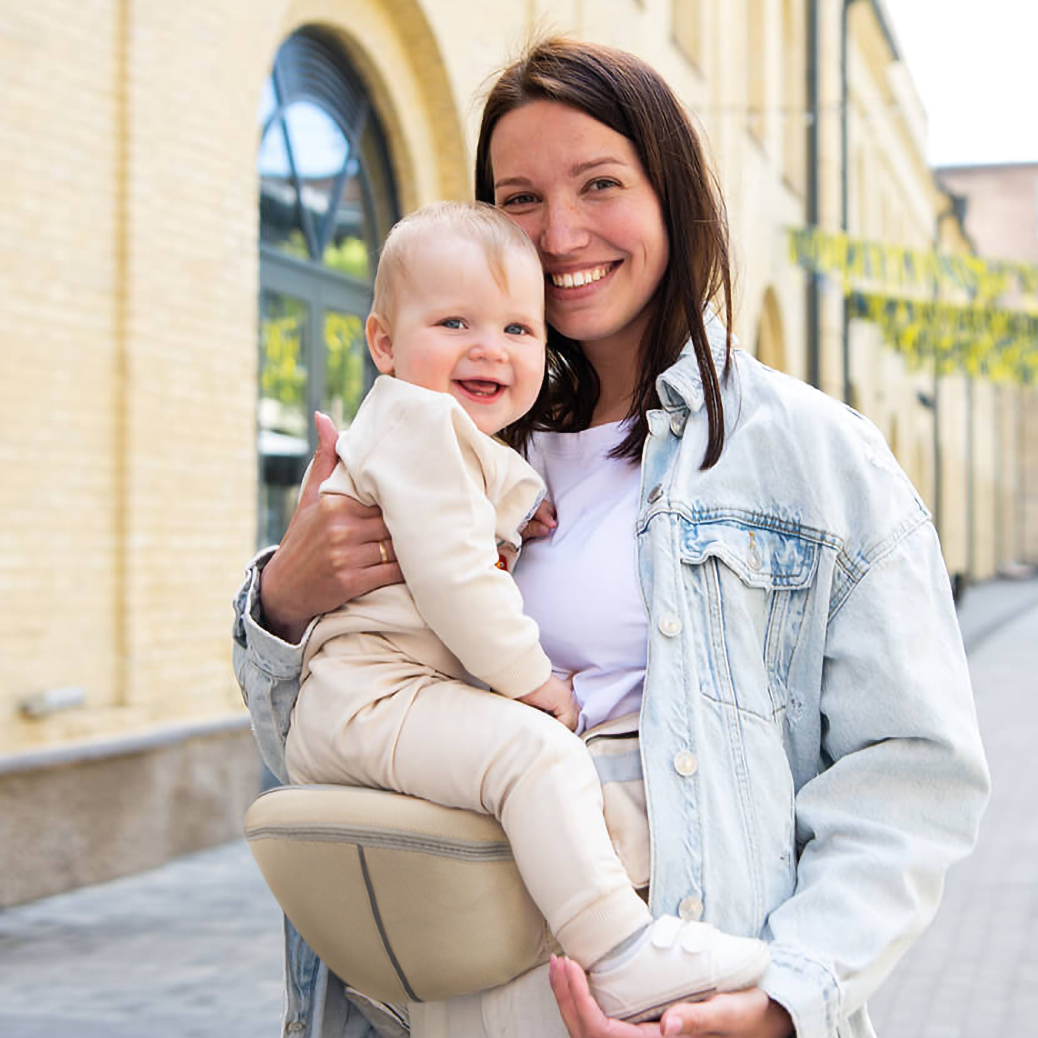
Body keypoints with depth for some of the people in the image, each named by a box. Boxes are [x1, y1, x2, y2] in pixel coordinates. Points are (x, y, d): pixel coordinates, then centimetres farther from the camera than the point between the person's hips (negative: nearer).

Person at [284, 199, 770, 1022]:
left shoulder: (485, 455, 23)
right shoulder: (416, 421, -13)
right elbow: (450, 576, -22)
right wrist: (528, 677, -13)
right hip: (370, 694, -12)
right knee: (538, 753, -30)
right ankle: (623, 960, -33)